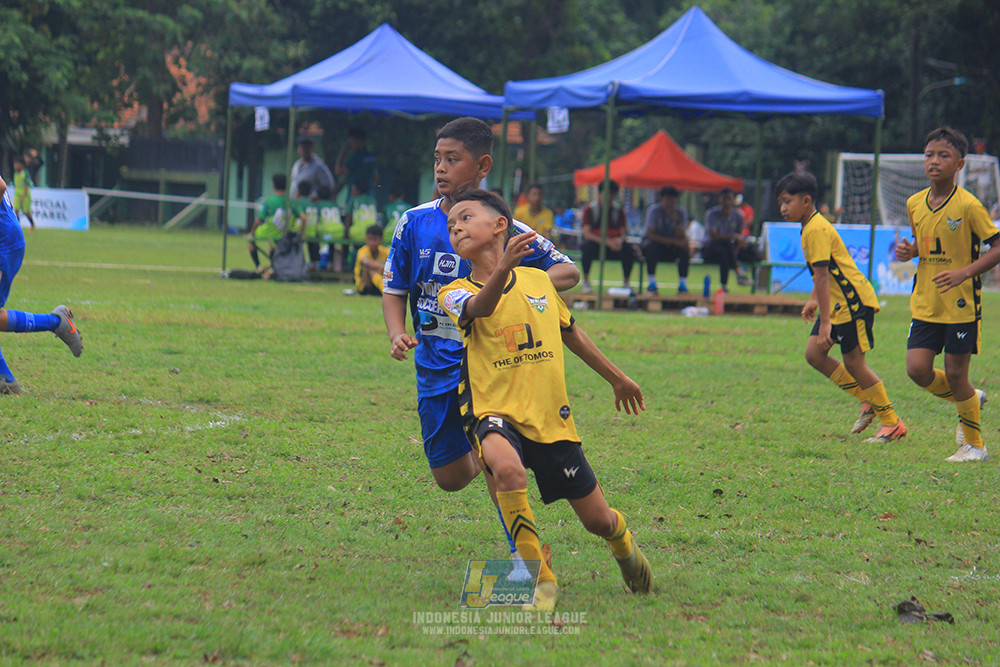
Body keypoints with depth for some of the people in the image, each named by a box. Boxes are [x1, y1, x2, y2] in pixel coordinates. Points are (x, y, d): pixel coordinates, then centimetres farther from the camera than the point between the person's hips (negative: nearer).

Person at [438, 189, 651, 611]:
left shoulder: (539, 281, 7)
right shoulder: (455, 294, -4)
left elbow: (571, 333, 23)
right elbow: (481, 307, -28)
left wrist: (616, 379, 34)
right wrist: (503, 268, -49)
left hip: (551, 418, 3)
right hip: (495, 414, -3)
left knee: (597, 519, 7)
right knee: (507, 466, -37)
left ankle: (623, 543, 47)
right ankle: (541, 580, -24)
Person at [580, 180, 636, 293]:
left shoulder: (619, 210, 6)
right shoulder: (590, 209, -3)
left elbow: (623, 232, 2)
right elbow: (587, 233, -14)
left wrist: (620, 240, -25)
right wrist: (607, 242, -28)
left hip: (614, 245, 2)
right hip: (596, 242, -2)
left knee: (629, 249, -29)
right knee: (588, 246, -37)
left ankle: (626, 283, -15)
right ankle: (586, 282, -24)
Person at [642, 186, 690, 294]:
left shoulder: (681, 212, -5)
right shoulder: (654, 211, -13)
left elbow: (681, 237, -13)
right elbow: (650, 235, -22)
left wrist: (676, 221, -29)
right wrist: (673, 241, -29)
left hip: (673, 249, 2)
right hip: (658, 246, -2)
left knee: (685, 249, -28)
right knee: (651, 246, -36)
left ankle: (683, 284, -23)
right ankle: (652, 283, -29)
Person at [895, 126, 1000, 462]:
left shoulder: (968, 206, -14)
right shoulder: (915, 204, 4)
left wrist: (965, 272, -23)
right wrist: (908, 251, -2)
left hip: (961, 304, -5)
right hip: (925, 303, 5)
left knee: (955, 374, 0)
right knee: (917, 369, -3)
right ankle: (970, 399, 26)